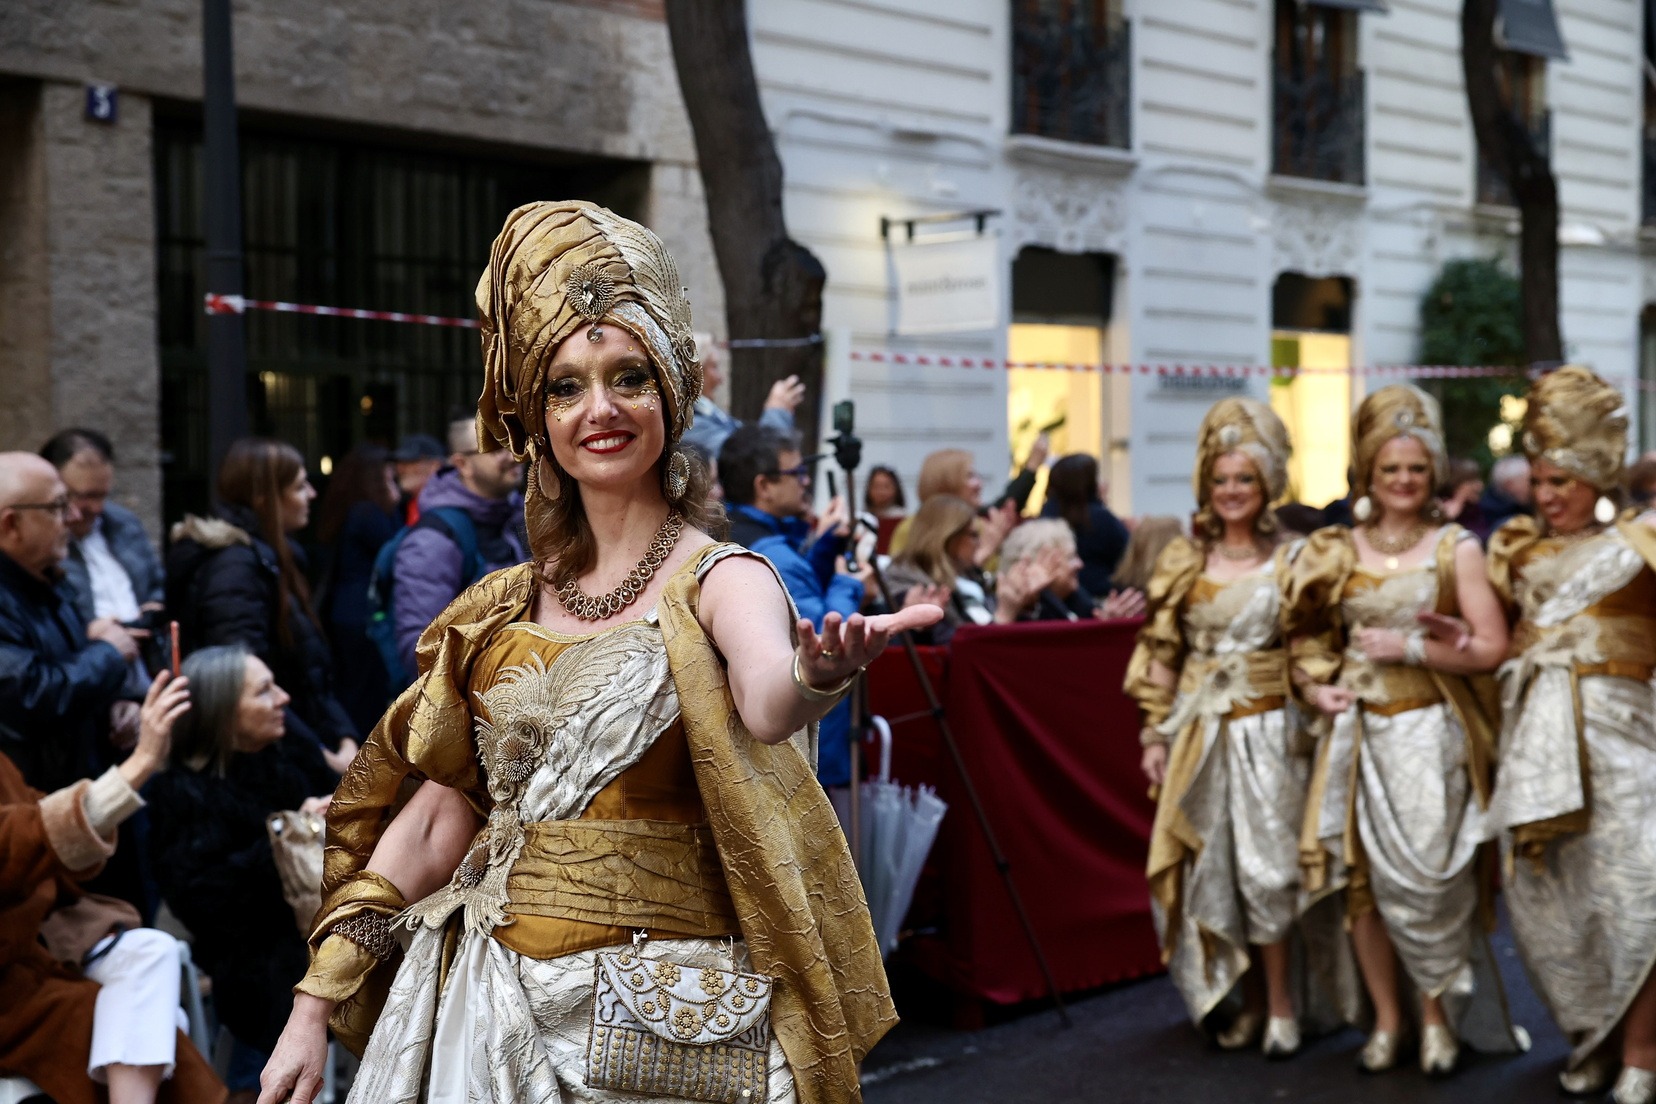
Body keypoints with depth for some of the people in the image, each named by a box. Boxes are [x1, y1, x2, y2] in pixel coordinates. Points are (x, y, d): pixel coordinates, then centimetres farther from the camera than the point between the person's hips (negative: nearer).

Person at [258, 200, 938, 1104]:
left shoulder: (721, 581, -9)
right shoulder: (508, 606, 6)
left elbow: (765, 705, -31)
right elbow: (438, 813, 8)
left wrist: (815, 679, -54)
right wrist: (315, 1006, 6)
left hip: (659, 1019, -4)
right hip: (486, 1007, 4)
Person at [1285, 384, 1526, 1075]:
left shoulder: (1455, 549, 1)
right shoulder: (1337, 552, 9)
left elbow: (1492, 647, -5)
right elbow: (1310, 636, 17)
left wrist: (1409, 648, -12)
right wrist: (1313, 685, -1)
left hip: (1430, 733, -3)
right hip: (1357, 730, 3)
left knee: (1424, 876, -6)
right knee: (1361, 877, 3)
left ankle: (1436, 1016, 12)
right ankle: (1387, 1019, 17)